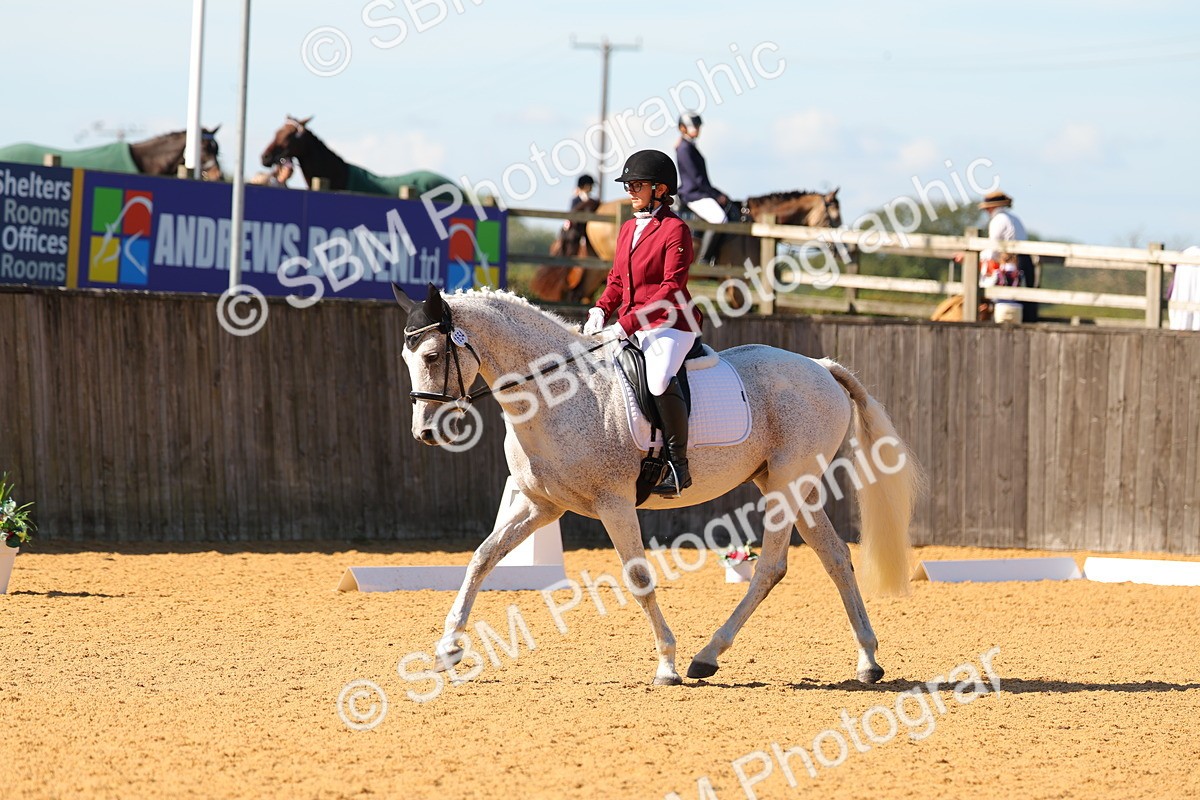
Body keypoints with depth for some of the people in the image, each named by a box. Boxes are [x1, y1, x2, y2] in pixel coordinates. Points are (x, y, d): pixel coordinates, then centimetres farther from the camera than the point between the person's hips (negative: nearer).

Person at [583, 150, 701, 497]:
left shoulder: (675, 230, -8)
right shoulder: (628, 230, 17)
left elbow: (671, 288, -15)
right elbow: (617, 280, 23)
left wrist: (629, 323, -21)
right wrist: (601, 310, 1)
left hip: (668, 325, -9)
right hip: (629, 327, 9)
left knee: (660, 379, -33)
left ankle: (678, 465, -25)